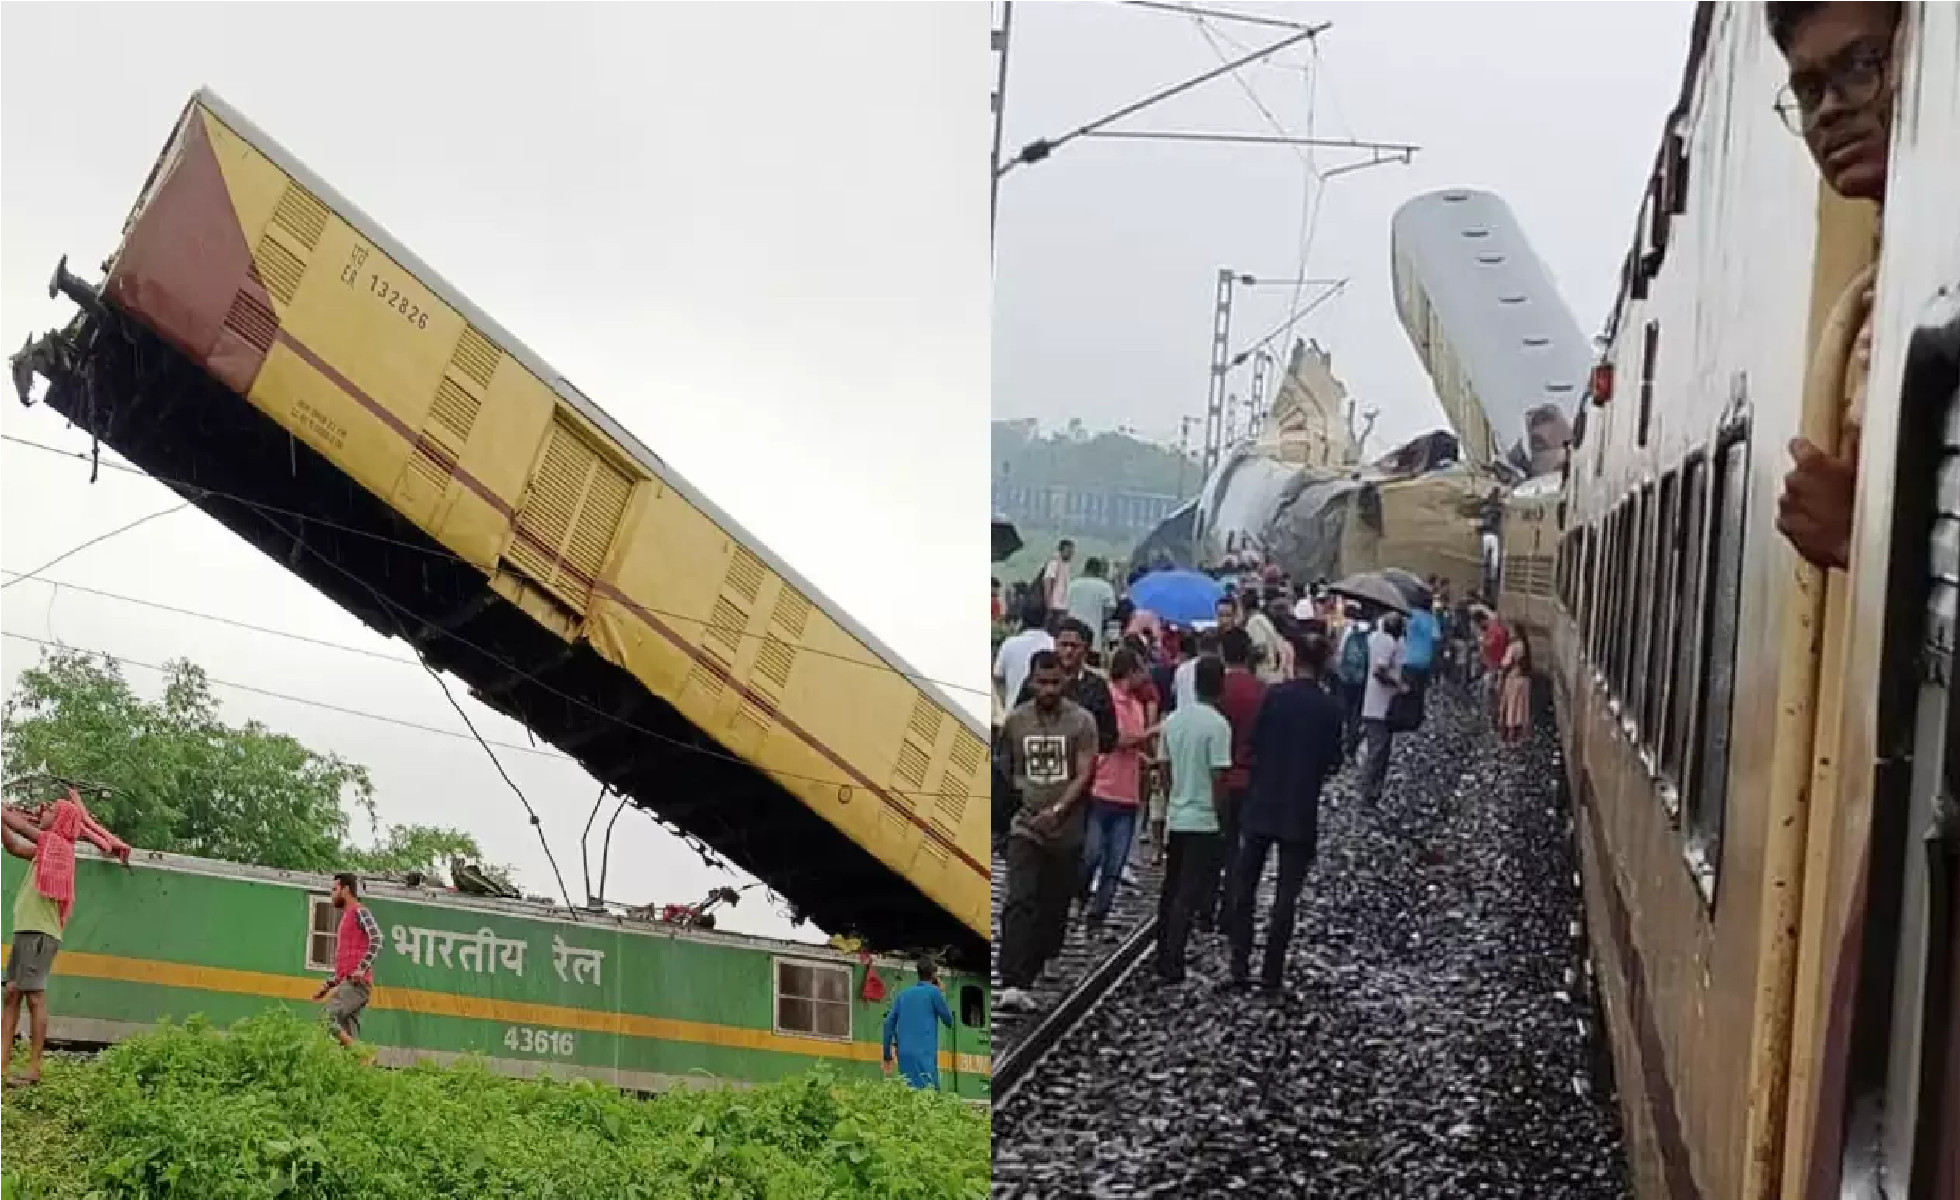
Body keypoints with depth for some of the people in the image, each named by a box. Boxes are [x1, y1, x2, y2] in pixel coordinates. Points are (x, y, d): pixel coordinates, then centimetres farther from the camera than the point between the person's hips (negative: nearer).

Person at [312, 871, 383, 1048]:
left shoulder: (359, 912, 0)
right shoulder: (347, 916, 28)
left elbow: (376, 940, -16)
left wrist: (361, 970, -25)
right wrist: (328, 985, 23)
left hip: (356, 983, -9)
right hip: (348, 984, 9)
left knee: (327, 1017, -24)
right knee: (348, 1036, 1)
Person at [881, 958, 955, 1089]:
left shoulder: (903, 994, 18)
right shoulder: (933, 992, 2)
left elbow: (889, 1024, 13)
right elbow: (948, 1020, 9)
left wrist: (887, 1056, 17)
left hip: (904, 1054, 6)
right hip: (924, 1054, -6)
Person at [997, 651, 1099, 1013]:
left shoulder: (1082, 721, -6)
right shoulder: (1014, 720, 1)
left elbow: (1084, 775, -11)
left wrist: (1056, 810, -21)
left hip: (1066, 829, 0)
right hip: (1026, 825, 0)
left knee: (1055, 906, 10)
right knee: (1019, 902, -15)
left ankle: (1040, 970, 29)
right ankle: (1012, 985, -23)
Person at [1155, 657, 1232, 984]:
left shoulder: (1174, 719, 3)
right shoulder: (1218, 725, -16)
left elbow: (1165, 768, 10)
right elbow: (1218, 777, -17)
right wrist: (1220, 815, -6)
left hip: (1176, 816, 6)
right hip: (1203, 819, -6)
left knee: (1171, 891, 16)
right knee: (1188, 896, -2)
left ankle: (1164, 959, 22)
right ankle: (1172, 966, -3)